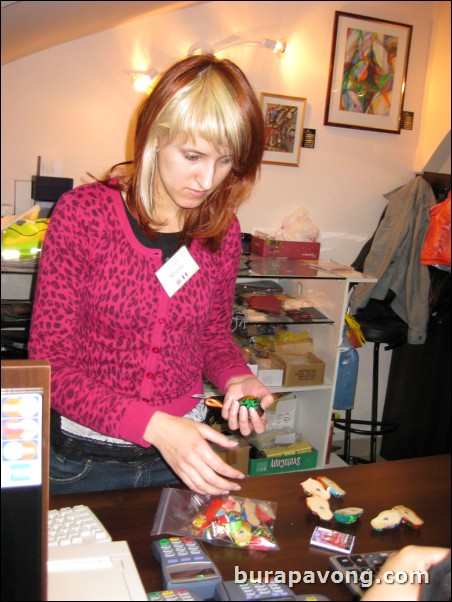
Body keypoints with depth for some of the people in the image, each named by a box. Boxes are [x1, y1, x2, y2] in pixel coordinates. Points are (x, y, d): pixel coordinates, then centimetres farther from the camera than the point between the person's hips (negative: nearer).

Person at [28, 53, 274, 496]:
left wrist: (235, 378, -13)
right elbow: (50, 363, -16)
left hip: (182, 448, 4)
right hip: (83, 458, -3)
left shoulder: (223, 231, -5)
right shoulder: (83, 214, -17)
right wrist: (153, 425, -28)